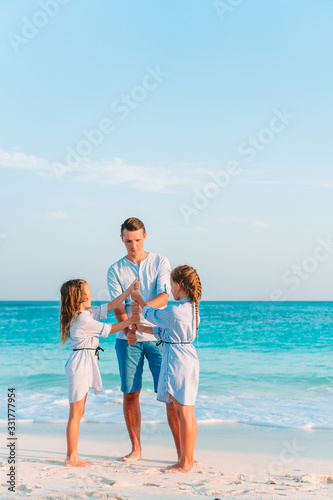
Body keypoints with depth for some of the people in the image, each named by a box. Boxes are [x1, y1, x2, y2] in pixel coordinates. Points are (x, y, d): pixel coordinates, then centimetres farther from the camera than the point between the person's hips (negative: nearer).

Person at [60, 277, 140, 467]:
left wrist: (129, 290, 15)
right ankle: (71, 457, 4)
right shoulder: (83, 319, -17)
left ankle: (73, 456, 18)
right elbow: (109, 329, -9)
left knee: (79, 413, 12)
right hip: (80, 364, -10)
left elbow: (110, 306, 16)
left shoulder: (87, 313, 10)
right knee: (76, 413, -3)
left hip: (84, 364, 10)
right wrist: (131, 320, 1)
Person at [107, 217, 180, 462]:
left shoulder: (160, 262, 2)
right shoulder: (115, 270, 5)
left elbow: (163, 297, -11)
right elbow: (118, 306, -4)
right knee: (130, 394, 4)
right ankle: (136, 448, 18)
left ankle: (182, 451, 1)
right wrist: (128, 329, -23)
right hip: (128, 339, 2)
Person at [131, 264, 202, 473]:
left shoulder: (175, 311, -20)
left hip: (177, 359, -9)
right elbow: (164, 331, 16)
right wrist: (140, 327, 21)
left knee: (183, 412, -3)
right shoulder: (192, 307, 8)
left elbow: (153, 314, 0)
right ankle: (189, 459, 22)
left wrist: (139, 299, 16)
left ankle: (185, 463, 4)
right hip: (189, 356, 9)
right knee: (188, 412, 14)